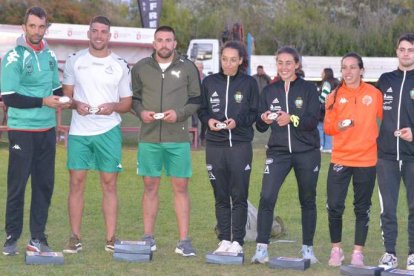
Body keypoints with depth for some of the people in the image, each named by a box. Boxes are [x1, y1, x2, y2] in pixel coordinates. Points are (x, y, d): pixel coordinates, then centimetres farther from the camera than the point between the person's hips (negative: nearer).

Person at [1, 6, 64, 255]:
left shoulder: (50, 55, 11)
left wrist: (60, 99, 2)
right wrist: (43, 101, -17)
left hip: (47, 130, 6)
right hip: (22, 130, -5)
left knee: (45, 184, 6)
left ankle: (38, 237, 13)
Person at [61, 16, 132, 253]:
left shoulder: (120, 65, 5)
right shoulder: (75, 60, 7)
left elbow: (127, 102, 8)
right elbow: (66, 94, 10)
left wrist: (113, 106, -13)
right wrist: (75, 104, -11)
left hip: (109, 131, 0)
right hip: (79, 131, 1)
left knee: (109, 184, 1)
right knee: (76, 183, 0)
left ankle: (111, 239, 6)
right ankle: (75, 238, 7)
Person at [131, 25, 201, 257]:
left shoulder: (188, 67, 4)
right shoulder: (141, 68, 8)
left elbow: (197, 99, 4)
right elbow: (133, 97, 13)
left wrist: (179, 113, -12)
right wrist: (141, 112, -7)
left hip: (178, 138, -1)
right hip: (149, 137, 1)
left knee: (181, 187, 0)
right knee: (150, 186, 6)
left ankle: (184, 240, 4)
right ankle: (148, 237, 14)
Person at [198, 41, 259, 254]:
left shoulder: (249, 83, 4)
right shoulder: (209, 82, 10)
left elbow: (255, 113, 3)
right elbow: (201, 110, 13)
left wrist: (238, 121, -13)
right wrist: (209, 120, -7)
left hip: (241, 145, -2)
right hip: (215, 145, 2)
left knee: (239, 196, -3)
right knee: (221, 196, 6)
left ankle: (237, 241, 3)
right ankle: (224, 240, 13)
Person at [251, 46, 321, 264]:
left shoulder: (308, 89, 0)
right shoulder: (269, 91, 9)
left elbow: (313, 120, -10)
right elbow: (260, 127, 6)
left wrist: (291, 119, -27)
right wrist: (263, 120, -17)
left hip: (307, 152, -1)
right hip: (278, 151, 1)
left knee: (307, 201, 9)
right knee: (266, 198, -14)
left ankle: (307, 248, 20)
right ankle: (261, 248, -11)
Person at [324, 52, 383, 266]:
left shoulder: (374, 94, 0)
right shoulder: (335, 96, 2)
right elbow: (327, 127, 0)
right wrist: (338, 126, -19)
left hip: (367, 160, 0)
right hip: (340, 158, 0)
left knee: (362, 208, 7)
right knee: (334, 206, -5)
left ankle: (358, 253, 17)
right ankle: (336, 249, 14)